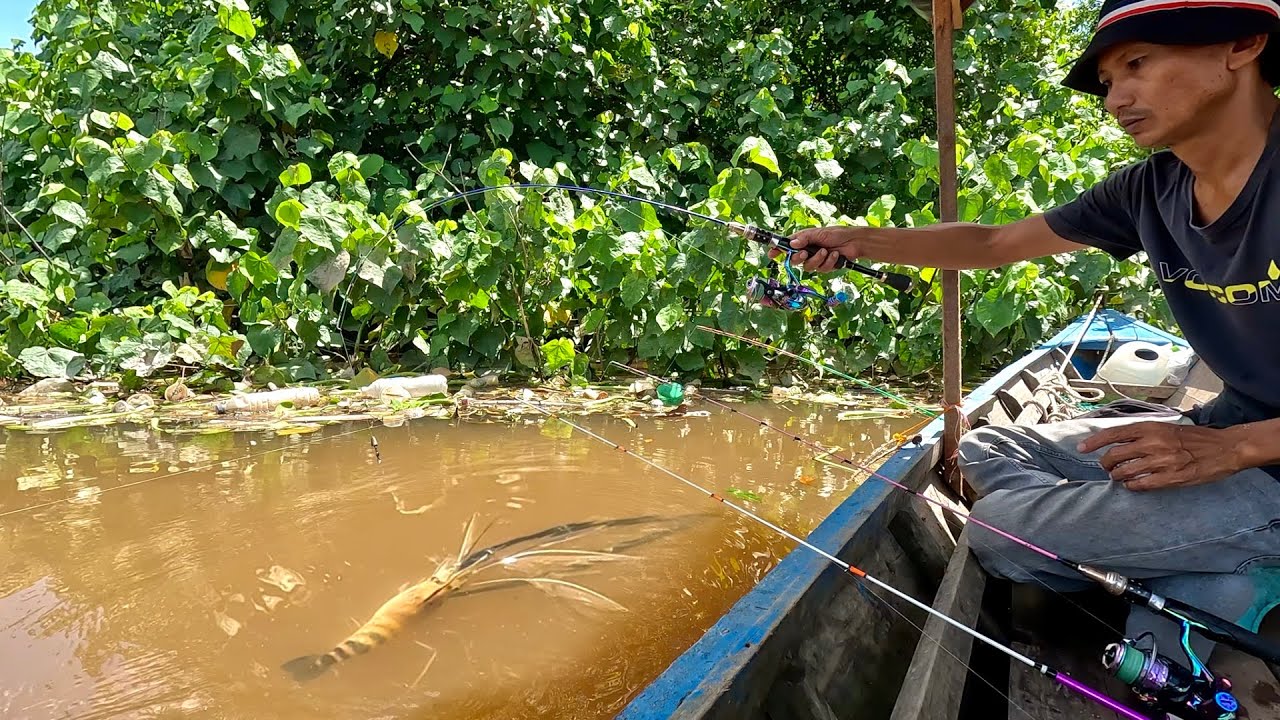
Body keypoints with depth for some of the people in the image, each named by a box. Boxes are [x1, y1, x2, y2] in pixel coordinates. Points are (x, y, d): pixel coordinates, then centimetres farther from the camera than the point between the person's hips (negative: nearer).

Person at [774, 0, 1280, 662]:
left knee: (1000, 526, -18)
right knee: (985, 451, 11)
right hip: (1218, 434, 8)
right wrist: (857, 242, 0)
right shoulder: (1149, 190, 0)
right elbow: (994, 243, 8)